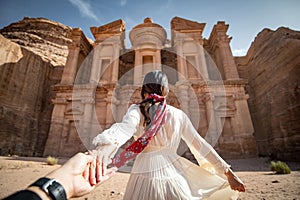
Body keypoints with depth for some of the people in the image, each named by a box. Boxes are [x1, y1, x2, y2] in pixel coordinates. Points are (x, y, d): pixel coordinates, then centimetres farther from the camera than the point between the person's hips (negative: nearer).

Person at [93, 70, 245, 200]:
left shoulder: (137, 110, -7)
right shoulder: (178, 115, 0)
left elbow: (124, 129, -29)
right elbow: (200, 144, 2)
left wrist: (104, 146, -46)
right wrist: (227, 171, 11)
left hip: (145, 172, -1)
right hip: (173, 171, 2)